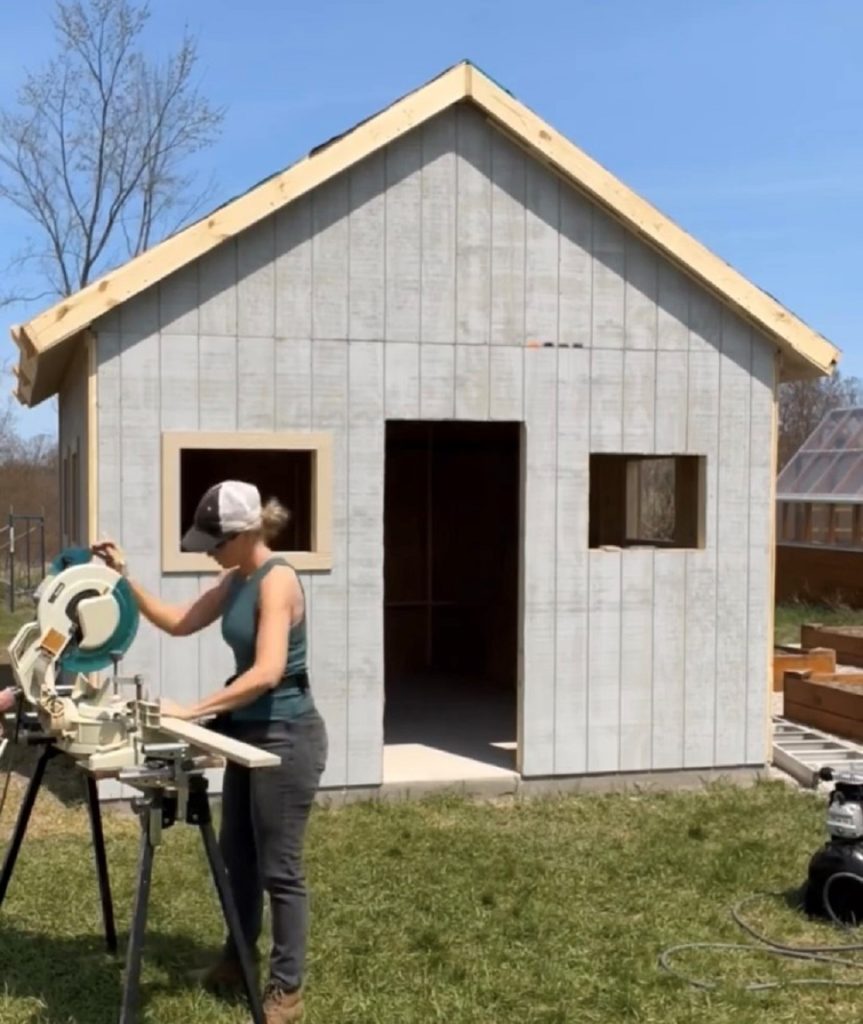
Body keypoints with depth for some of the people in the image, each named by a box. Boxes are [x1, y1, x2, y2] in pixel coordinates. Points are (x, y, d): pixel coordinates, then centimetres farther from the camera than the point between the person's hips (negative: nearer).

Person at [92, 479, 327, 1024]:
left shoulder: (277, 580, -21)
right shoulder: (236, 580, 8)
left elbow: (267, 672, -29)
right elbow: (178, 622, 16)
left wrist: (192, 711, -28)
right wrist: (125, 576, 5)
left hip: (287, 735, -9)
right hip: (251, 731, 9)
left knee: (279, 867, 1)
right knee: (236, 853, 20)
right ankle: (237, 956, 38)